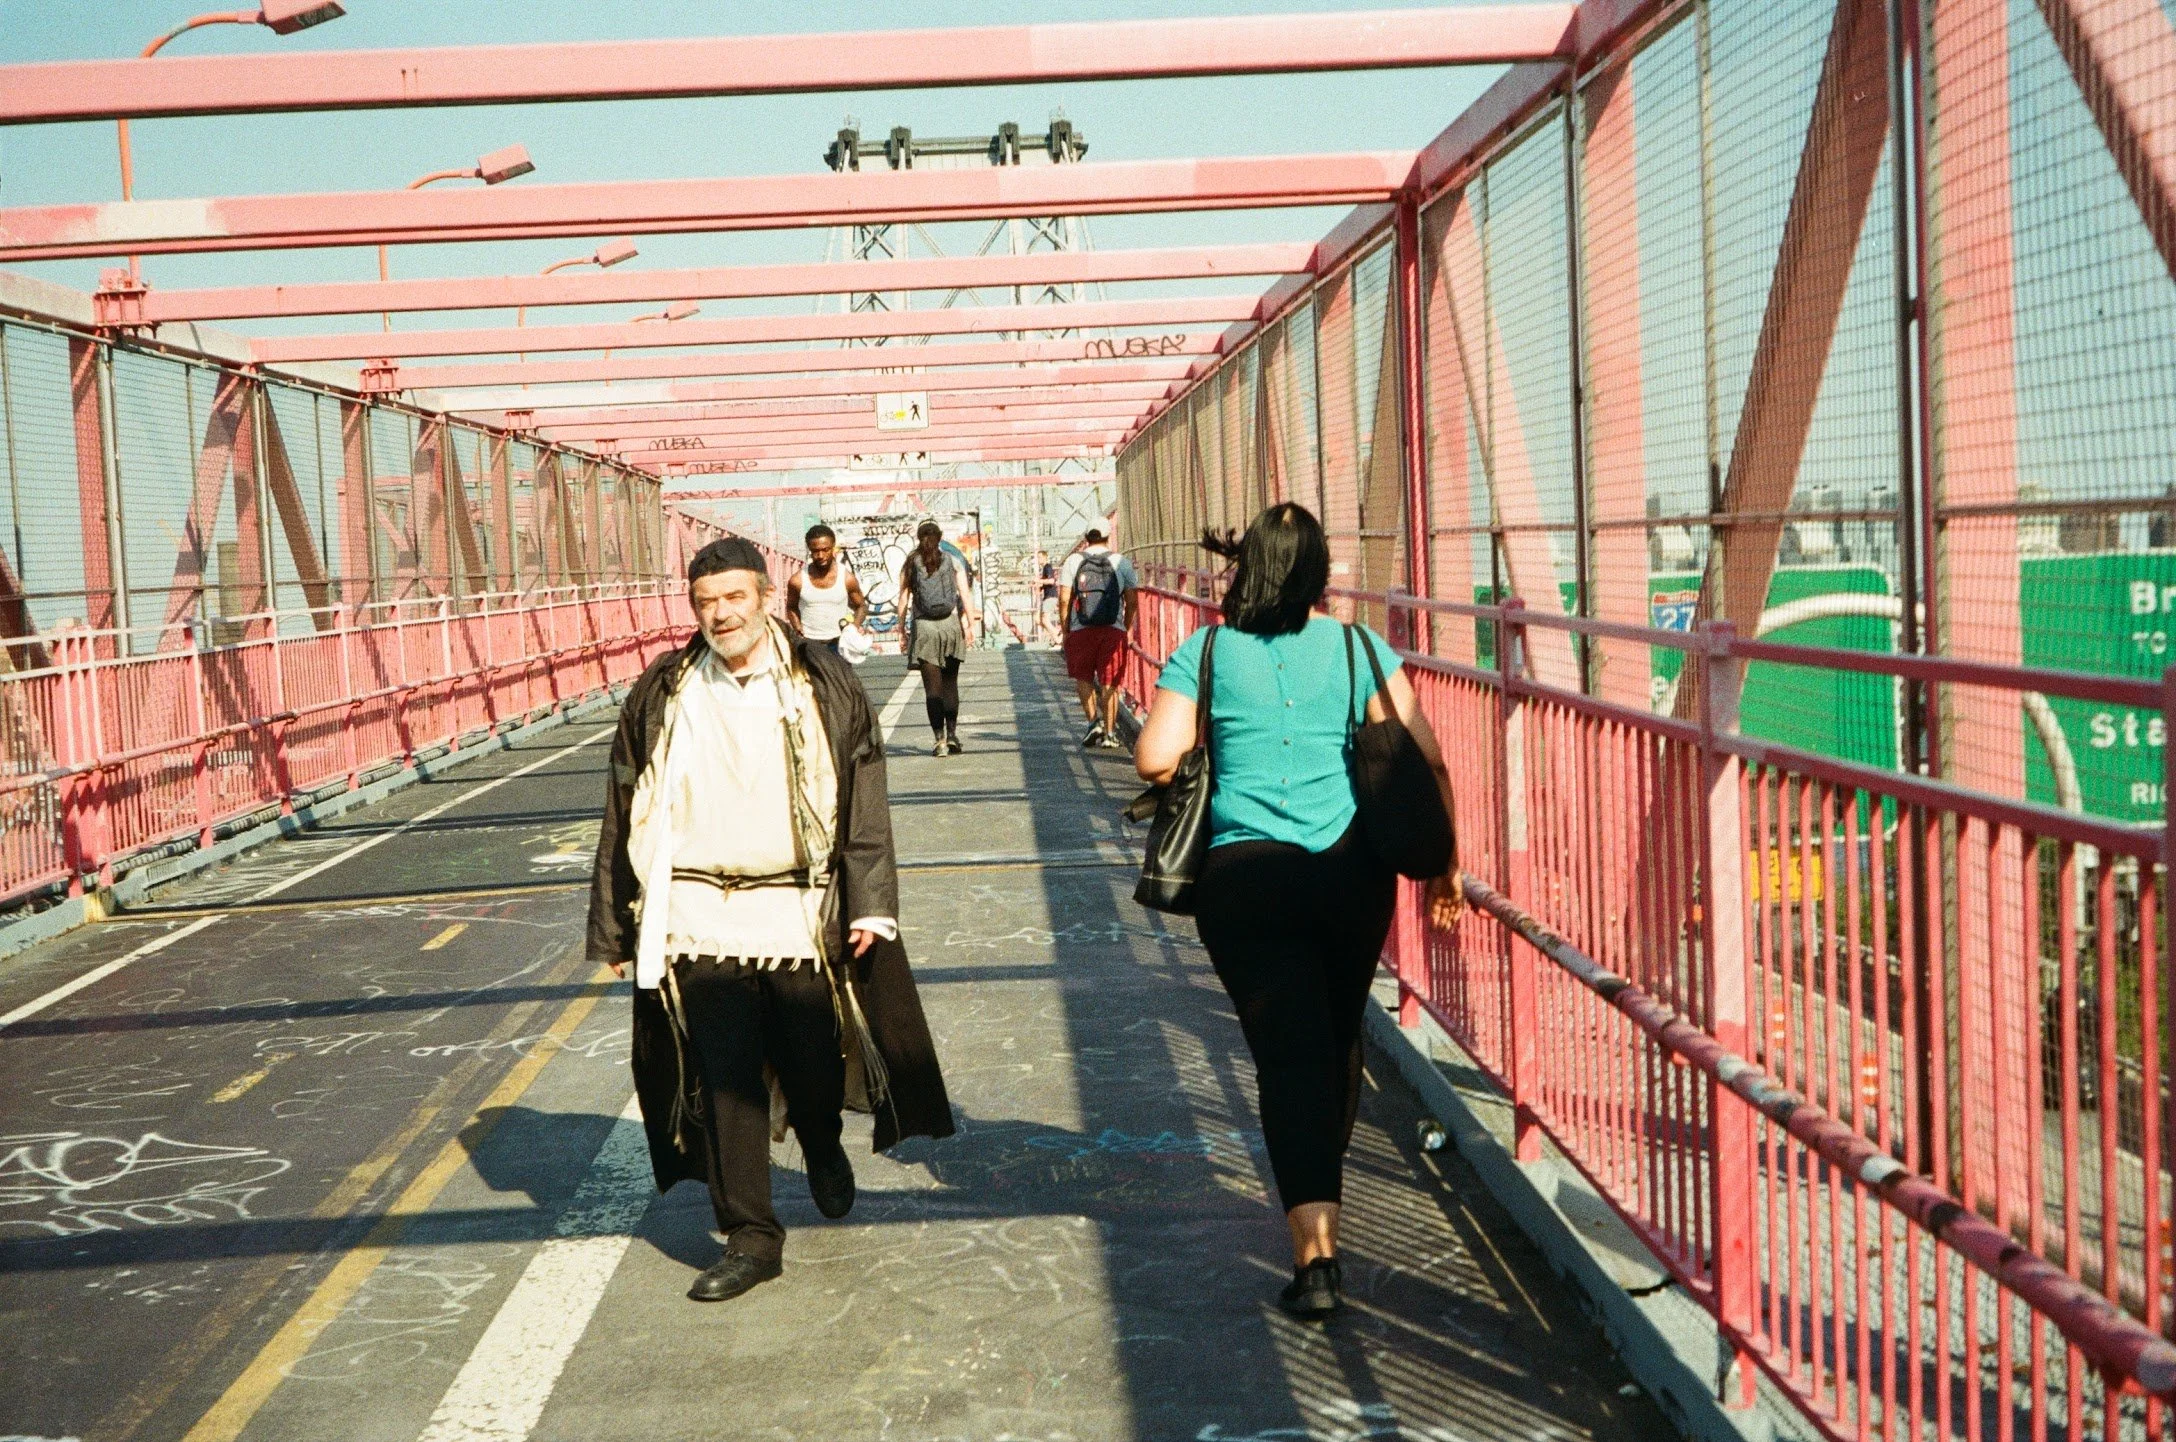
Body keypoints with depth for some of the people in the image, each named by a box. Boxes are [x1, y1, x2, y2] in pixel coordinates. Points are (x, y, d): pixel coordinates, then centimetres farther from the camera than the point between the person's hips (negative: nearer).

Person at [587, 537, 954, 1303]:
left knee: (815, 1062, 6)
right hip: (698, 918, 1)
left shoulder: (824, 686, 2)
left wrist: (868, 903, -7)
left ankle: (823, 1149, 41)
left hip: (800, 915, 0)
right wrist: (614, 929, 7)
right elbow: (623, 818, 8)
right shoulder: (661, 698, 4)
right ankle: (749, 1235, 11)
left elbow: (864, 804, 1)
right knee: (722, 1080, 0)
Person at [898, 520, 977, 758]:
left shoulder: (911, 564, 3)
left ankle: (940, 740, -5)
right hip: (951, 624, 1)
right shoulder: (952, 561, 4)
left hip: (924, 628, -1)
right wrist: (970, 625, -4)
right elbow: (966, 595, -4)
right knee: (950, 682, 14)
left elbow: (903, 600, 1)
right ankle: (952, 733, 4)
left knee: (932, 686, 1)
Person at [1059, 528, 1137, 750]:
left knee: (1083, 677, 17)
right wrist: (1126, 628, 16)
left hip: (1081, 631, 0)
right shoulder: (1121, 562, 3)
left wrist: (1065, 630, 6)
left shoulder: (1074, 561, 2)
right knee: (1109, 683, 5)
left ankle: (1094, 720, 2)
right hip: (1114, 630, 0)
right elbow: (1133, 602, 3)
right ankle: (1109, 734, 6)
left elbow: (1065, 599, -2)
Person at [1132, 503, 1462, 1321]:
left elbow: (1155, 759, -7)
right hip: (1351, 871, 2)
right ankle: (1322, 1200, 40)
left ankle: (1315, 1248, -14)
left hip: (1243, 876, -2)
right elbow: (1427, 759, -3)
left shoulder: (1207, 654, 1)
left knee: (1286, 1051, -2)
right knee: (1337, 1040, 20)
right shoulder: (1359, 648, 2)